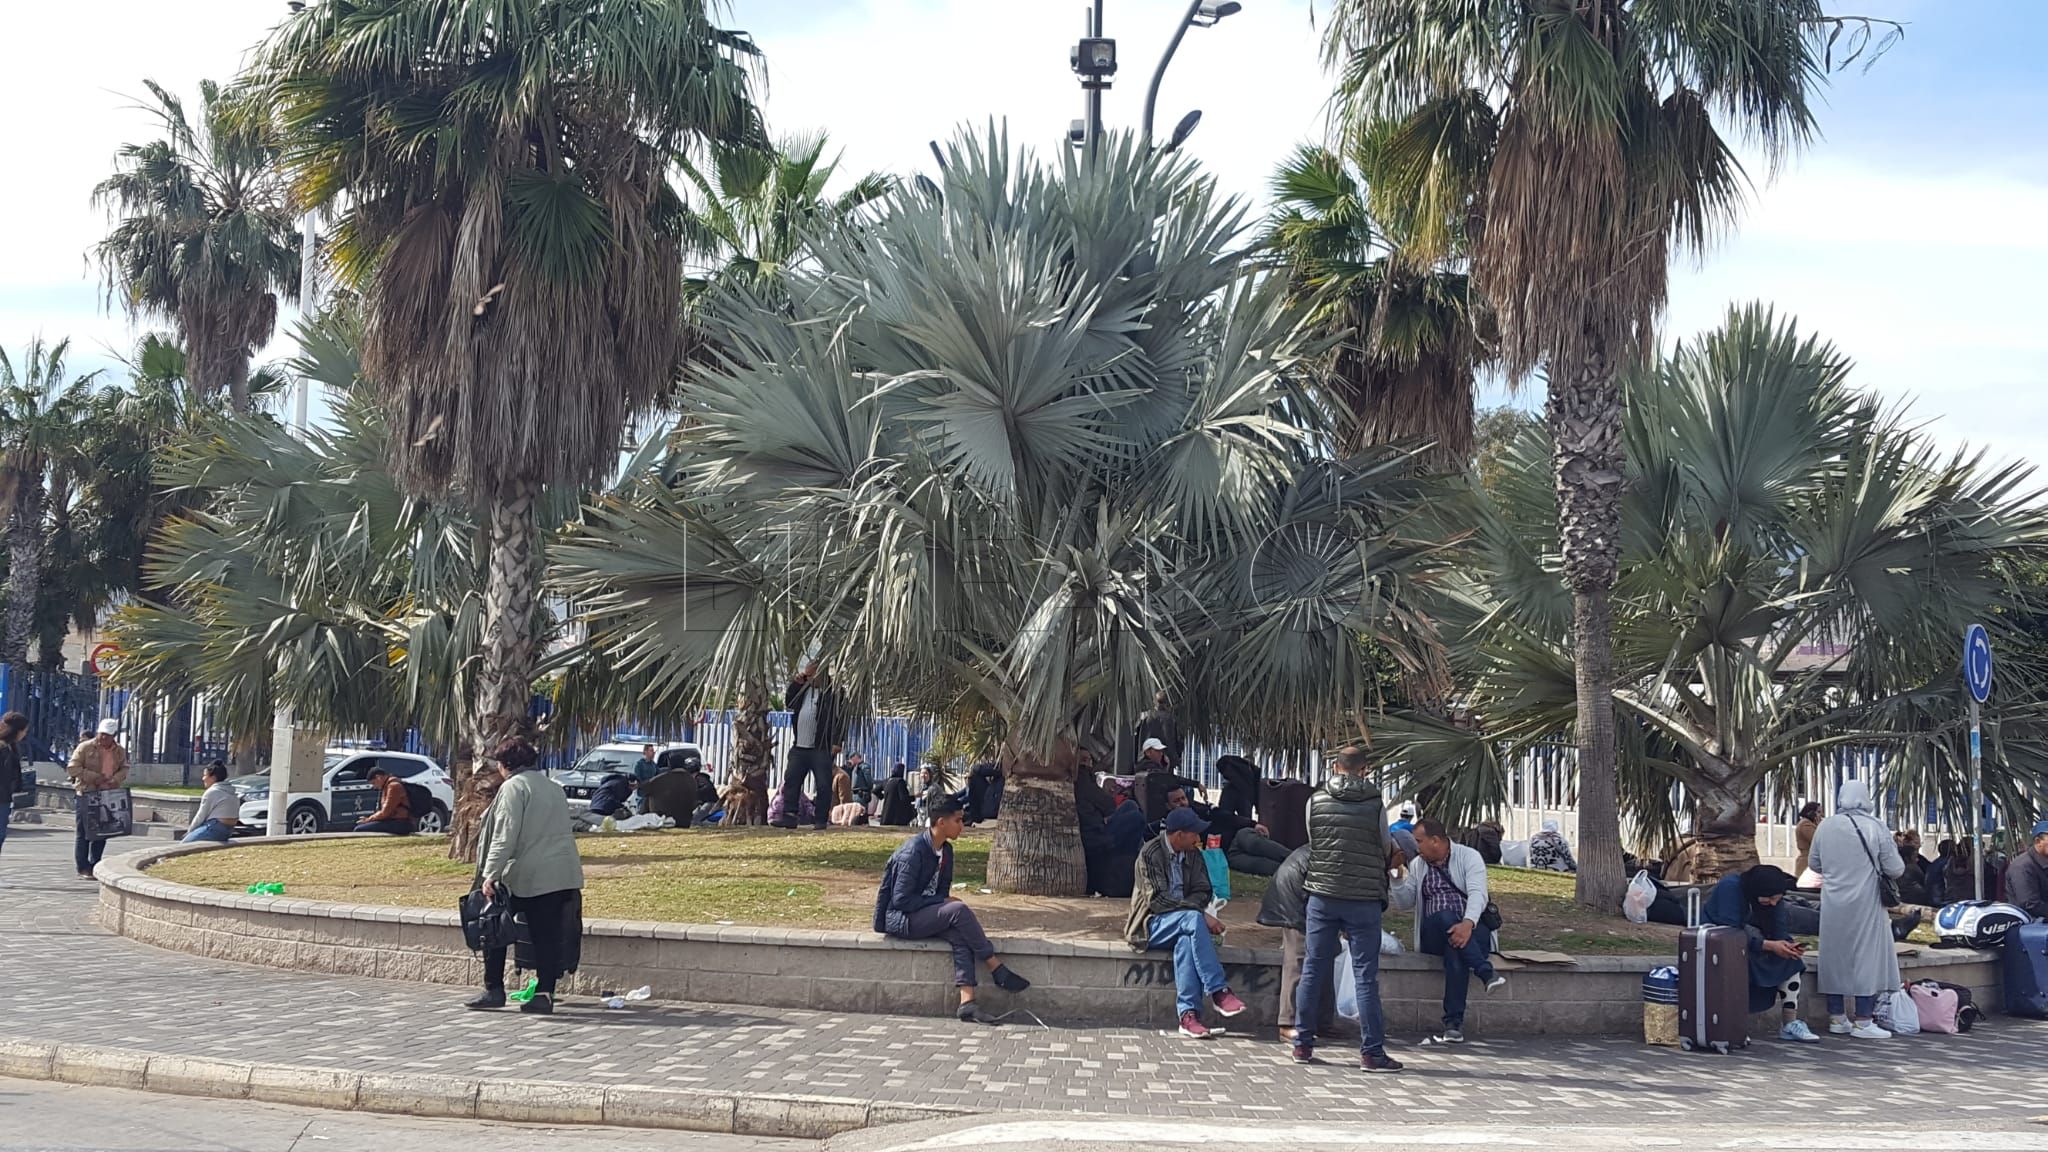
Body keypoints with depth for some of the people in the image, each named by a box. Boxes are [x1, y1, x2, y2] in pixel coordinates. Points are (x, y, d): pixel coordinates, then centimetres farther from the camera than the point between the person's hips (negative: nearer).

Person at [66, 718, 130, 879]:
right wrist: (94, 777, -18)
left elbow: (124, 769, 17)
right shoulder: (85, 747, -7)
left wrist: (116, 779, -6)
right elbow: (72, 768, -9)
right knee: (84, 832, -1)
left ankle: (95, 866, 19)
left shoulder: (120, 751, 8)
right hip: (87, 793, -5)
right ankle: (83, 868, 3)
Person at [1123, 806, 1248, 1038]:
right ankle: (1218, 991, -35)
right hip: (1152, 926, -4)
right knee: (1193, 919, -34)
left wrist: (1192, 909, -15)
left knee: (1186, 940, -33)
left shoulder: (1193, 854, 10)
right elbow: (1156, 900, -18)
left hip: (1183, 921, 4)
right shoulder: (1151, 854, -11)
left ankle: (1188, 1014, -41)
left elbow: (1203, 892, 9)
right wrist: (1201, 914, -25)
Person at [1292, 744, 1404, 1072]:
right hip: (1363, 898, -2)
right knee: (1365, 977, 1)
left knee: (1313, 970, 10)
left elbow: (1312, 845, 9)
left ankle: (1303, 1044, 14)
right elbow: (1386, 851, 4)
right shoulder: (1375, 805, -7)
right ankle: (1372, 1051, 1)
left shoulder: (1315, 801, 0)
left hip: (1322, 896, 2)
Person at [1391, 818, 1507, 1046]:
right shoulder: (1417, 865, 18)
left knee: (1456, 946, -37)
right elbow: (1404, 902, 15)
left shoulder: (1469, 857, 3)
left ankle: (1454, 1024, -41)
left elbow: (1478, 894, -13)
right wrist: (1397, 876, -3)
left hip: (1472, 929, -2)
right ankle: (1486, 972, -44)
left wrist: (1467, 924, -32)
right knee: (1445, 918, -34)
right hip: (1433, 936, 2)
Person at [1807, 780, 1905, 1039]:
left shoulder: (1825, 827, 0)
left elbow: (1813, 863, 12)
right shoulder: (1873, 827, -10)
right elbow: (1895, 868, -6)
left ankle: (1837, 1017, 18)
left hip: (1833, 905, 4)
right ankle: (1862, 1020, 1)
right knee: (1866, 956, 2)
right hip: (1864, 904, -4)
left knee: (1834, 956, 12)